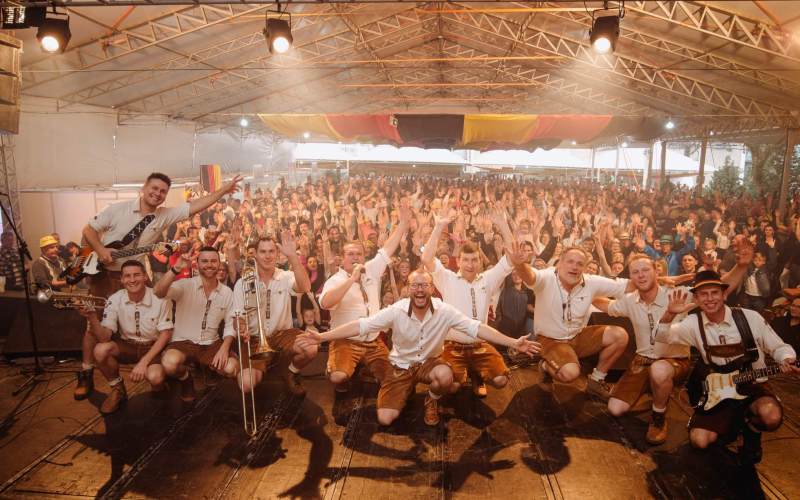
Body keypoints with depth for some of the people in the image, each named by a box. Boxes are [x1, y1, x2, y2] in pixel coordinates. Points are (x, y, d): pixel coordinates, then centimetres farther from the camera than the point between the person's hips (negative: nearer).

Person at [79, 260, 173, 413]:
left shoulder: (160, 298, -19)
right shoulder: (115, 300, -11)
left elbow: (165, 334, -14)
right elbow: (104, 337, -17)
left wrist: (144, 362, -23)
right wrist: (92, 318, -36)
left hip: (154, 347, -3)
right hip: (128, 346, 4)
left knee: (155, 377, -33)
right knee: (100, 350, -26)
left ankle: (159, 388, 8)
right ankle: (118, 389, 1)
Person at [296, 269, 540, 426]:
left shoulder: (444, 311, -18)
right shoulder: (396, 311, -19)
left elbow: (477, 328, -20)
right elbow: (361, 325, -20)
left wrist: (514, 343, -29)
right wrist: (322, 337, -28)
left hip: (430, 362, 0)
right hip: (401, 365, 1)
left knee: (445, 375, -37)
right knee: (385, 419, -12)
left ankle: (432, 401, 2)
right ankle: (407, 391, 23)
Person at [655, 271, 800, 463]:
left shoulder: (751, 318, -9)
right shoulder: (694, 323, -5)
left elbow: (778, 347, 2)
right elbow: (661, 337, -11)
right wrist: (669, 314, -30)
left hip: (753, 385, -1)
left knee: (771, 418, -35)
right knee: (699, 440, -15)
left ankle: (752, 432, 4)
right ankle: (734, 421, 18)